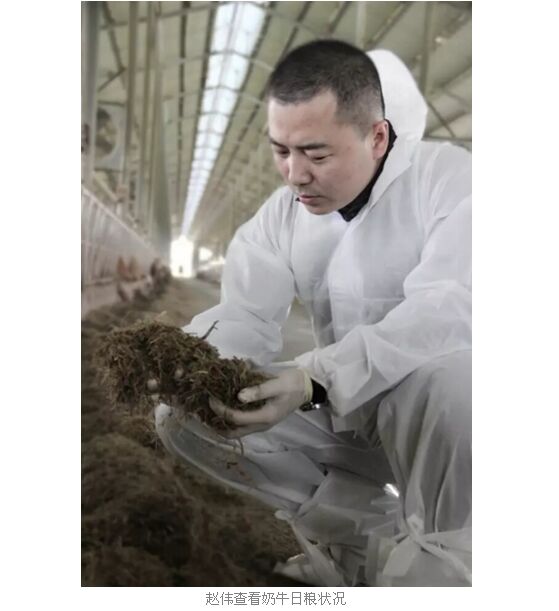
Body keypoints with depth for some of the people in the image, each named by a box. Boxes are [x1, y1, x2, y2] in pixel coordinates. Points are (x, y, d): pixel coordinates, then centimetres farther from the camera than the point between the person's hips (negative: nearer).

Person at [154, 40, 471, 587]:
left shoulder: (449, 178, -15)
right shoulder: (280, 215, 1)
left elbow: (446, 311, -30)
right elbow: (243, 317, -7)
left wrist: (314, 379, -42)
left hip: (448, 402, -5)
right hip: (338, 412, 5)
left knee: (443, 376, -41)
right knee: (181, 411, -8)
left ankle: (441, 563, -12)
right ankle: (376, 539, -7)